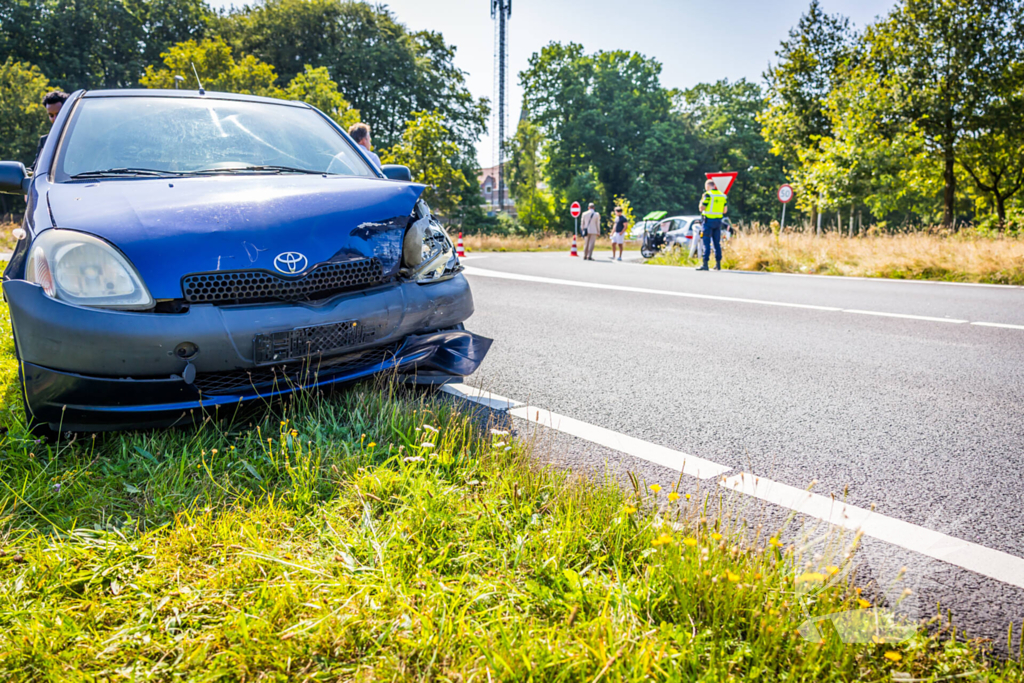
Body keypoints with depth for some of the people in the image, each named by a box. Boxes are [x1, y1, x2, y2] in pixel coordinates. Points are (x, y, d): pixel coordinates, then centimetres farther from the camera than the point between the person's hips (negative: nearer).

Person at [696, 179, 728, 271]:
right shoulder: (723, 195, 10)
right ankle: (718, 264, 13)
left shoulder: (708, 194, -9)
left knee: (706, 243, -6)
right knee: (717, 243, 11)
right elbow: (725, 210, 11)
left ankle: (705, 264, -11)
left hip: (708, 220, -6)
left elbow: (701, 208, -10)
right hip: (718, 221, 6)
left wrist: (701, 202, 8)